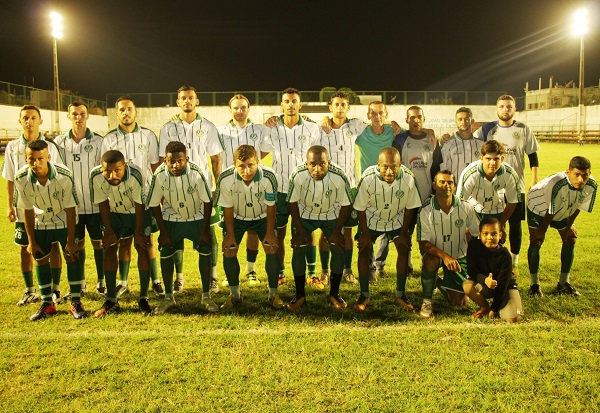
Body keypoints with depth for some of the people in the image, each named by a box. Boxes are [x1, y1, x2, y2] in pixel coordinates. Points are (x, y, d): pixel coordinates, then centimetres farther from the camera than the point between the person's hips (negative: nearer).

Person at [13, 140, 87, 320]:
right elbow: (27, 210, -11)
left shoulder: (64, 176, -30)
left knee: (72, 256, -6)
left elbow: (70, 208, -20)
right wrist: (31, 241, -5)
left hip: (64, 220, -2)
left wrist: (70, 240, -17)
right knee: (41, 259, 5)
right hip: (40, 221, 3)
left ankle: (76, 302, 6)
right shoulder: (21, 178, -23)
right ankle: (47, 303, 20)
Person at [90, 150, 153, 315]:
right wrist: (109, 231, -9)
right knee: (109, 251, -2)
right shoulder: (96, 176, -29)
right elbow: (103, 204, -14)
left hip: (138, 212, -2)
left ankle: (143, 298, 4)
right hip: (114, 213, 3)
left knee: (143, 249, -8)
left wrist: (138, 233, -15)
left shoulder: (135, 175, -37)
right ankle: (111, 300, 9)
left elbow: (139, 205, -23)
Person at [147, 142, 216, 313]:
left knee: (205, 250, -9)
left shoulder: (196, 172, -29)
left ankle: (206, 296, 6)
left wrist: (205, 230, -14)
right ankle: (169, 297, 14)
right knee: (165, 252, -5)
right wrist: (163, 232, -9)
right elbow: (154, 204, -11)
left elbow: (207, 201, -17)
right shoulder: (159, 175, -24)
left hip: (197, 217, -1)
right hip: (172, 218, 1)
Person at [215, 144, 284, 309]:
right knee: (228, 251, -6)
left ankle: (274, 294, 6)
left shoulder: (268, 177, -34)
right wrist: (230, 234, -11)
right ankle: (235, 294, 14)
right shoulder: (226, 179, -32)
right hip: (236, 217, 1)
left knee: (272, 249, -12)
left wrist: (270, 232, -12)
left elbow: (270, 206, -18)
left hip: (262, 216, -1)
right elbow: (227, 208, -17)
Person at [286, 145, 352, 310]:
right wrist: (299, 231, -13)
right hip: (304, 214, 0)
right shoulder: (298, 175, -31)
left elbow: (346, 205, -16)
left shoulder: (339, 177, -32)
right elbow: (292, 202, -15)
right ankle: (299, 295, 8)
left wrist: (336, 231, -13)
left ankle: (334, 293, 9)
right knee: (298, 250, -11)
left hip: (332, 215, 0)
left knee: (338, 250, -11)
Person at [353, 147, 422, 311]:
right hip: (371, 218, -1)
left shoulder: (408, 178, -29)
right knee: (364, 250, -8)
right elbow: (360, 207, -18)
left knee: (404, 248, -8)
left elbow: (409, 207, -12)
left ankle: (400, 294, 6)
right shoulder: (368, 178, -33)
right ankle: (364, 294, 7)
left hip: (397, 219, 1)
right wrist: (365, 234, -13)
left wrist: (404, 233, -9)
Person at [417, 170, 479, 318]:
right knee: (430, 261, -39)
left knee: (459, 302, -3)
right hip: (434, 253, -2)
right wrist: (445, 256, -37)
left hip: (458, 256, 2)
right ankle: (427, 300, -14)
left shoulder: (466, 208, -13)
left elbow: (474, 237, -2)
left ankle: (440, 283, 30)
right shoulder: (426, 211, -19)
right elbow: (423, 244, -21)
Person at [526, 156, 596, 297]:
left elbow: (577, 206, -9)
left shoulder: (591, 186, -26)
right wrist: (543, 231, -15)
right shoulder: (557, 184, -42)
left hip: (563, 212, 6)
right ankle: (534, 284, 1)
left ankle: (564, 283, 18)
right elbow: (550, 211, -29)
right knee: (536, 242, -11)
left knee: (570, 239, 5)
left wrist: (569, 226, 0)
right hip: (539, 206, -6)